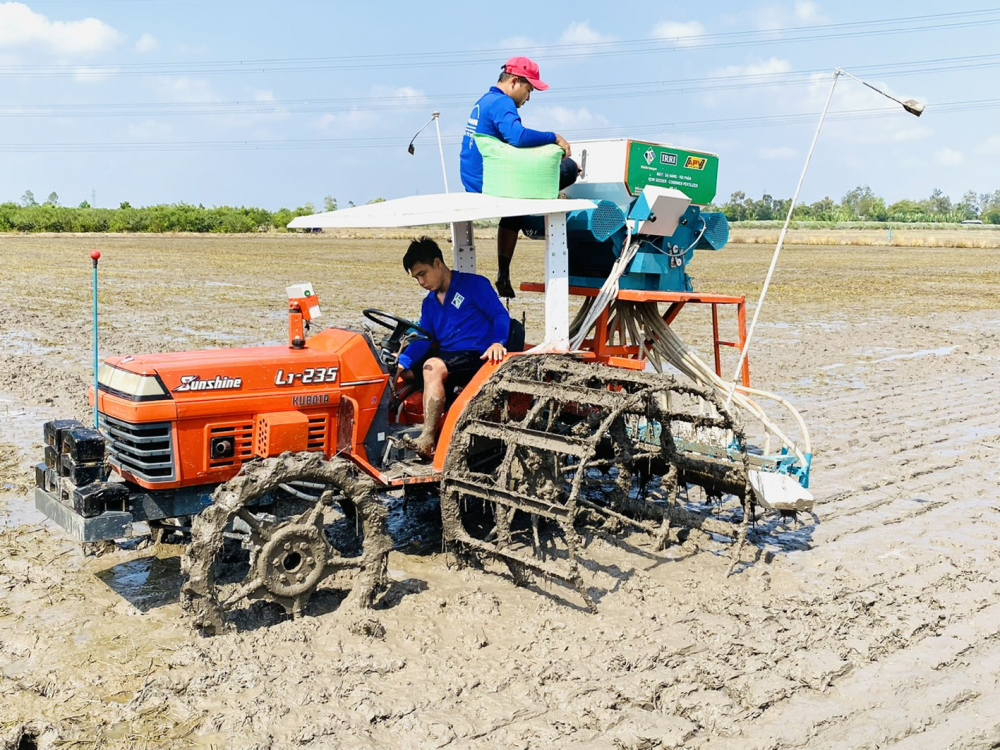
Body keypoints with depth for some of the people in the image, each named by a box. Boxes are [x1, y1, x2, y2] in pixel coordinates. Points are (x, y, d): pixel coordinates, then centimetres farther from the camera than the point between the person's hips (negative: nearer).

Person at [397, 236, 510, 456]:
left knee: (433, 367, -34)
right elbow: (423, 340, 11)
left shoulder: (474, 284, 0)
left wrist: (497, 342, -29)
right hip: (447, 358, 8)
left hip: (477, 357, -8)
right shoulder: (430, 303, 20)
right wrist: (402, 362, -8)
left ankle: (427, 440, -39)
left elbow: (501, 315, -9)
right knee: (402, 370, -4)